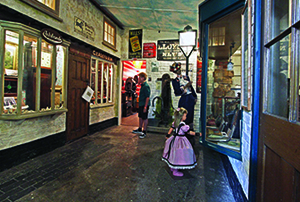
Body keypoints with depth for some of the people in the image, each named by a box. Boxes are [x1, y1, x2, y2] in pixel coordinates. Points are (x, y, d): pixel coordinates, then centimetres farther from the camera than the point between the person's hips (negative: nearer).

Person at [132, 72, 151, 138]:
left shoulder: (146, 86, -17)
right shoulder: (142, 85, 13)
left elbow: (147, 97, -21)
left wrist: (145, 107, -23)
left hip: (144, 105, -9)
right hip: (141, 104, 10)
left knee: (145, 118, 1)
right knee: (140, 117, 19)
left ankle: (144, 132, 13)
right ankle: (140, 129, 35)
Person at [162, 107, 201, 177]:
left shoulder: (175, 122, 0)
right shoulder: (182, 124, -25)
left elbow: (171, 128, 11)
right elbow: (188, 132, -16)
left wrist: (168, 135, 23)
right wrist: (196, 134, -5)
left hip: (175, 139, 9)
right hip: (180, 140, -9)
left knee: (174, 154, 20)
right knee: (178, 155, 2)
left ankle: (173, 168, 37)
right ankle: (175, 171, 15)